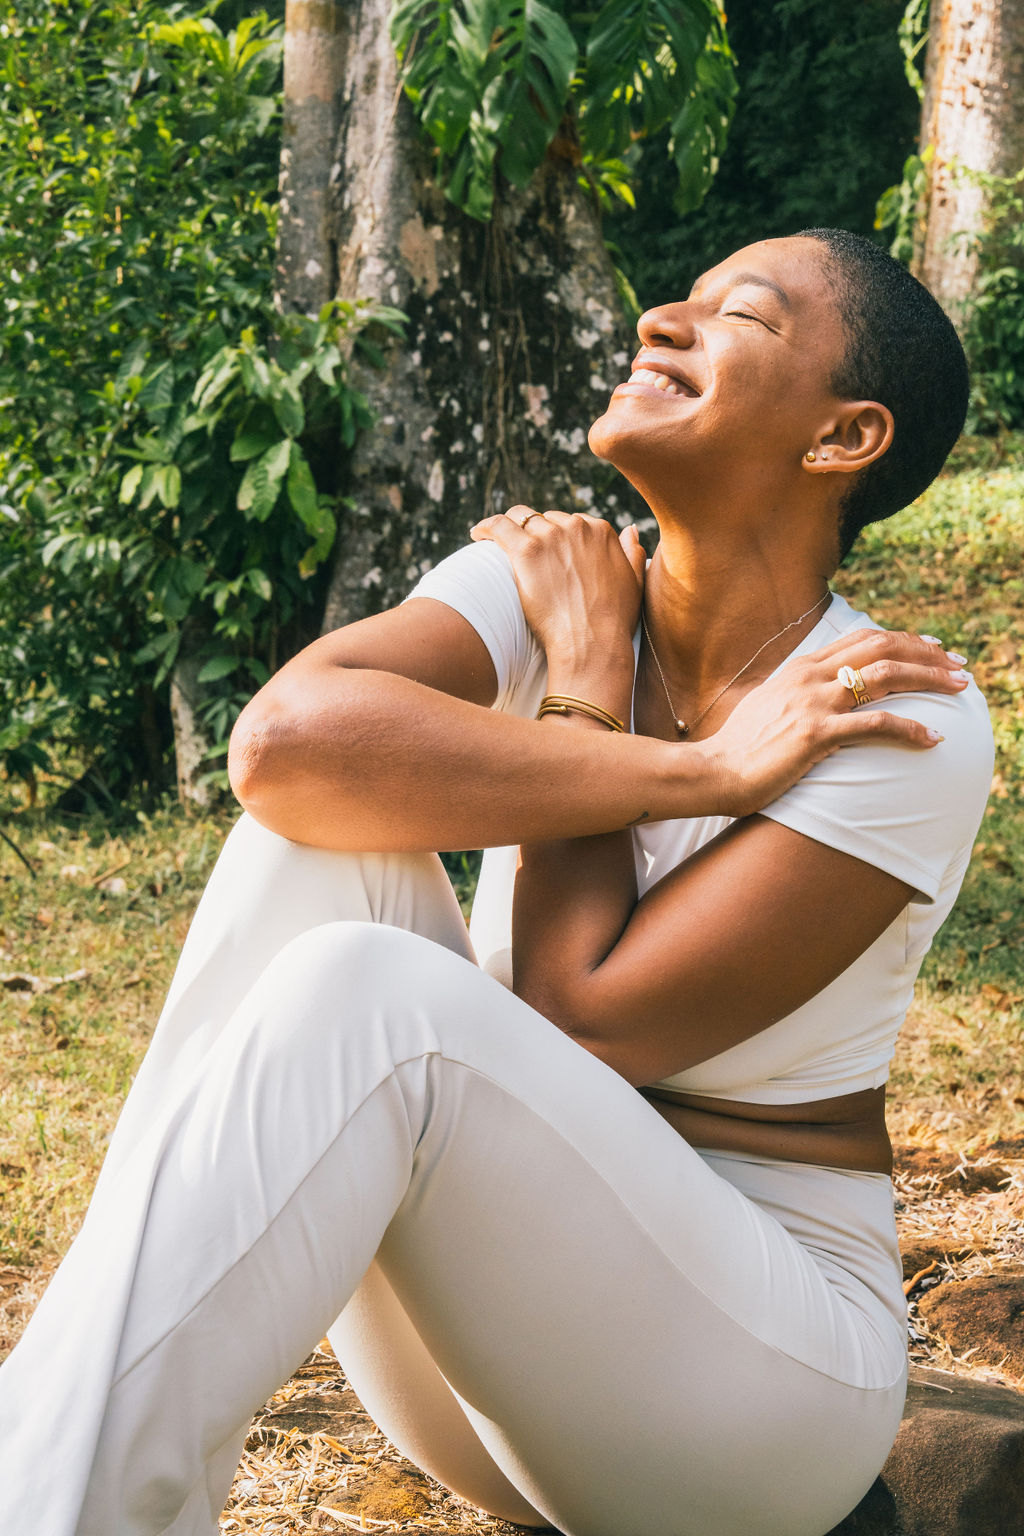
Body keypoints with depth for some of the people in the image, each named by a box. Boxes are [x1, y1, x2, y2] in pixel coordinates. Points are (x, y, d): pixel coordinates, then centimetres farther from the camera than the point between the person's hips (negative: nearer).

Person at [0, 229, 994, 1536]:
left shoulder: (911, 725, -13)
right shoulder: (535, 585, -1)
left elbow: (577, 1022, -22)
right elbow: (286, 738, -24)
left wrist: (585, 683, -11)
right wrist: (691, 769, -22)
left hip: (758, 1374, -4)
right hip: (488, 1321, 5)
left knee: (365, 996, -30)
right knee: (326, 823, -19)